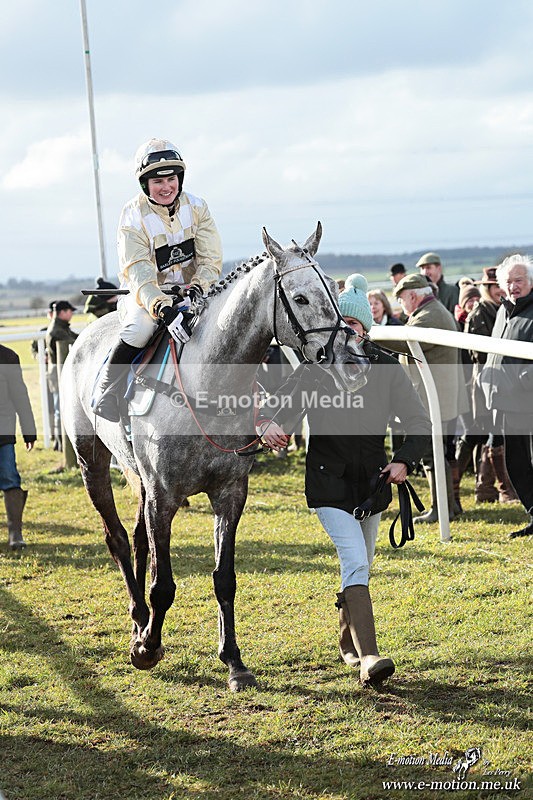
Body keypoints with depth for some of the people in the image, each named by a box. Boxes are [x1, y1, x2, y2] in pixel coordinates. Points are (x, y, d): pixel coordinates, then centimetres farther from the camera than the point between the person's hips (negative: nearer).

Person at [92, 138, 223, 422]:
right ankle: (105, 389, -17)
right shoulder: (133, 217, -13)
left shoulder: (196, 207, -2)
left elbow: (211, 259, -4)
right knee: (140, 327, -36)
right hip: (144, 293, -3)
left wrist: (197, 287, -25)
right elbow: (138, 273, -25)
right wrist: (164, 309, -41)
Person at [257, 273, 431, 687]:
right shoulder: (313, 369, -8)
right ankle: (368, 657, -26)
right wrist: (269, 425, -30)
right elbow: (281, 406, -6)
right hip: (328, 478, -3)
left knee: (361, 566, 17)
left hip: (372, 478, 3)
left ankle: (349, 643, 40)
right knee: (355, 562, -19)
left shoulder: (387, 368, -5)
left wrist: (404, 459, -18)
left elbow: (420, 423, -1)